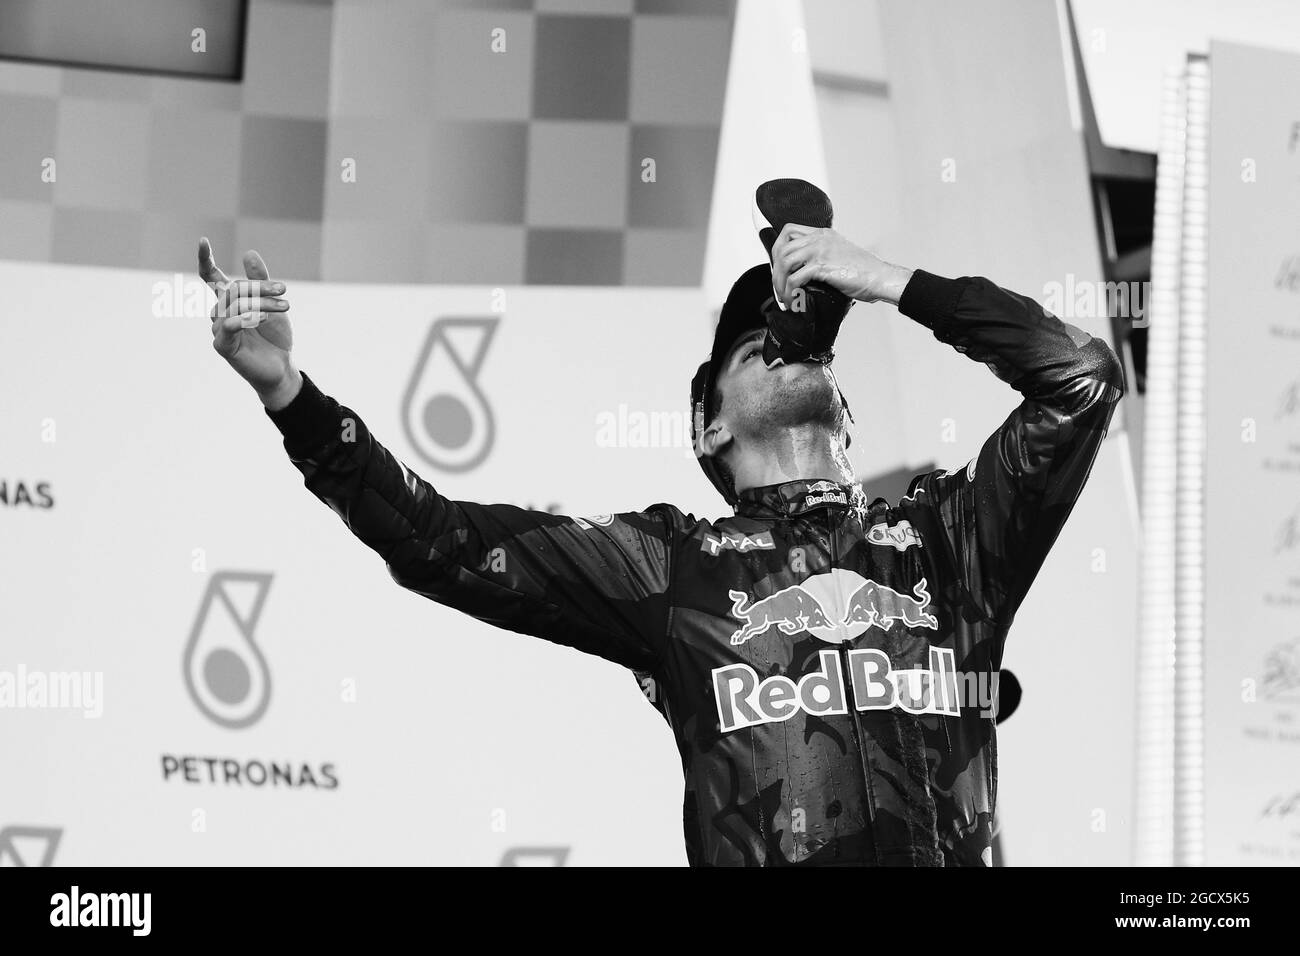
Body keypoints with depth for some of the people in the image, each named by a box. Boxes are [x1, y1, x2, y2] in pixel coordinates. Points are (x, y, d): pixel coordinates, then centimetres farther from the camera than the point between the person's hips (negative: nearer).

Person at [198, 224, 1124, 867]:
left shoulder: (942, 533, 18)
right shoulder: (673, 565, 13)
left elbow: (1084, 377, 11)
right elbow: (444, 543, 7)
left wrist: (891, 282, 10)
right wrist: (289, 393, -1)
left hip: (954, 849, 1)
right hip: (751, 849, -1)